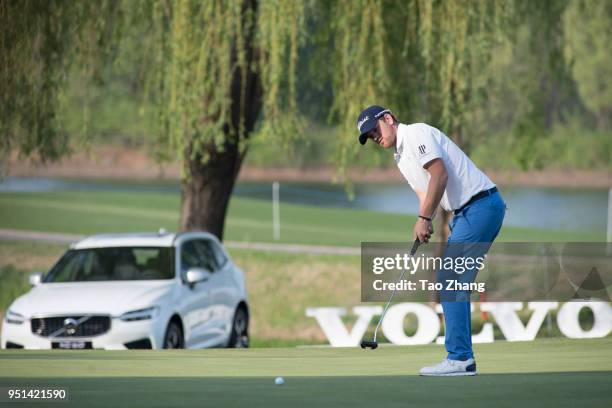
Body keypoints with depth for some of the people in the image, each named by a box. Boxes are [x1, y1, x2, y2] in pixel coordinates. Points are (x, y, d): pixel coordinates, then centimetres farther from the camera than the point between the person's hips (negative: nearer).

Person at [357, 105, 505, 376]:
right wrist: (423, 226, -2)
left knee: (450, 280, -13)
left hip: (481, 204, -10)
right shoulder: (401, 158, 21)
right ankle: (463, 359, 9)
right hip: (466, 212, 10)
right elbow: (426, 194, 17)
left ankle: (459, 358, -15)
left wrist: (424, 218, -17)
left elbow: (440, 174, -18)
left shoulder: (416, 133, -8)